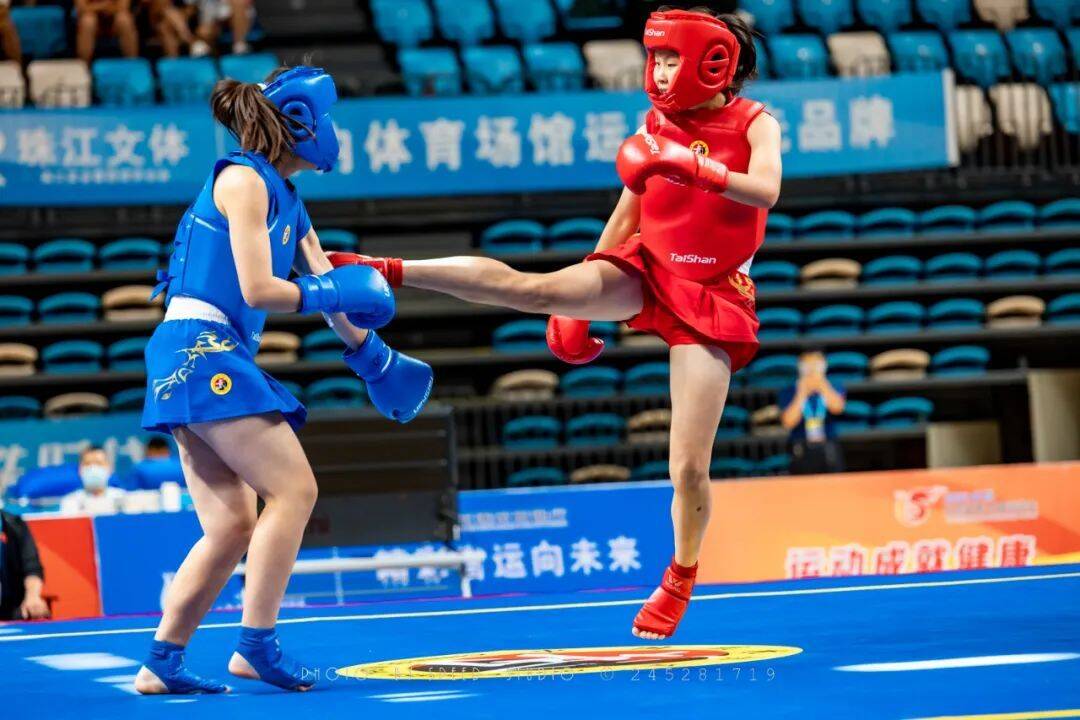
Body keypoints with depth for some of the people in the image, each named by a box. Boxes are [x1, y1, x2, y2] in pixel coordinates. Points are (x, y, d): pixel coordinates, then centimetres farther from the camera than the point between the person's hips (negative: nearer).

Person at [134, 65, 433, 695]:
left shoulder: (288, 202, 19)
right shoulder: (242, 179, -8)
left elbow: (332, 289, 26)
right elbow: (256, 289, -15)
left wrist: (375, 358, 30)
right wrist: (332, 292, -3)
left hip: (210, 358, 9)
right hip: (202, 348, -9)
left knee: (233, 524, 6)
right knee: (294, 488, -10)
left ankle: (162, 662, 8)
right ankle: (256, 645, -9)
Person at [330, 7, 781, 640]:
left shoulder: (755, 124, -7)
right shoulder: (656, 125, 4)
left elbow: (766, 190, -28)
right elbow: (626, 214, 13)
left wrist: (684, 164, -38)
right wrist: (577, 308, 13)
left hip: (712, 298, -3)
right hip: (645, 268, 3)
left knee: (689, 465, -6)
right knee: (532, 288, -23)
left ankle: (681, 576, 18)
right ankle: (386, 271, -25)